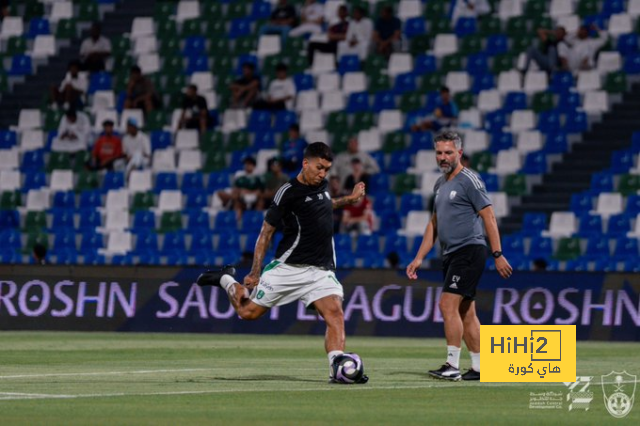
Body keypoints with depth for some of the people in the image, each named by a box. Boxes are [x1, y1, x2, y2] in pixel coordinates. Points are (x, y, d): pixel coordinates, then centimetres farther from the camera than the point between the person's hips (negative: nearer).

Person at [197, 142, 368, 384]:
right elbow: (266, 233, -8)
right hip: (288, 267, -5)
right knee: (248, 312, 2)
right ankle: (226, 280, 31)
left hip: (321, 270, 5)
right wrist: (255, 273, -12)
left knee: (335, 313, -19)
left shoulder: (321, 185, 10)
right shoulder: (289, 193, -12)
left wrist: (350, 200, 30)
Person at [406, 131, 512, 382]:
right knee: (465, 312, 8)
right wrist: (419, 258, 19)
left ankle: (452, 366, -18)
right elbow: (434, 225, 24)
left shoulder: (469, 181, -8)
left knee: (448, 305, -17)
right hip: (451, 255, 9)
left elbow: (488, 217, -12)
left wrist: (497, 255, -17)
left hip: (469, 251, -9)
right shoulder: (440, 185, 17)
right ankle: (479, 367, 11)